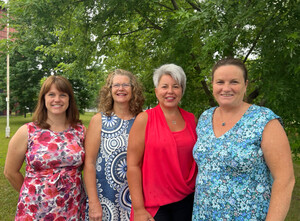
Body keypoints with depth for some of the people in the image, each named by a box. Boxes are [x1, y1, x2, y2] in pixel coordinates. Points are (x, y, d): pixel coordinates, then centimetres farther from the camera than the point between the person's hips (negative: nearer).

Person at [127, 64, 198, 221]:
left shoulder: (191, 120, 4)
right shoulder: (144, 119, -7)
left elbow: (197, 159, 13)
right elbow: (133, 165, -10)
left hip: (187, 200, 3)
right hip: (153, 204, -3)